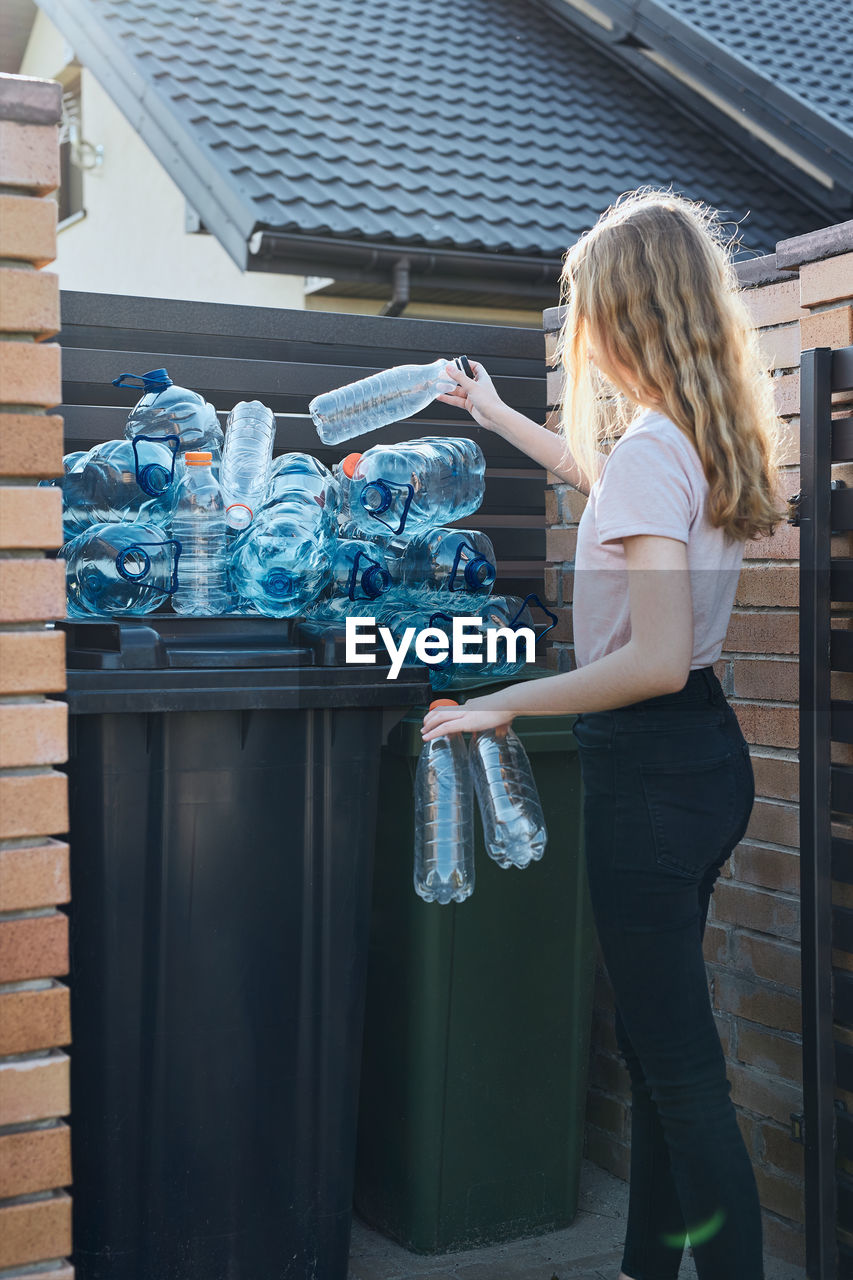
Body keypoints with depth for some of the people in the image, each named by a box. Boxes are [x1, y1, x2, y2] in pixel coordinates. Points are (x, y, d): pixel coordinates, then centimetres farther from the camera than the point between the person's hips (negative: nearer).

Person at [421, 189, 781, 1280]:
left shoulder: (649, 449, -20)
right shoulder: (706, 437, 9)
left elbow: (656, 661, -27)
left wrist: (506, 704, -17)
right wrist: (498, 418, 43)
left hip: (653, 769, -10)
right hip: (705, 751, 10)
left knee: (680, 1060, -2)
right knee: (657, 1037, 20)